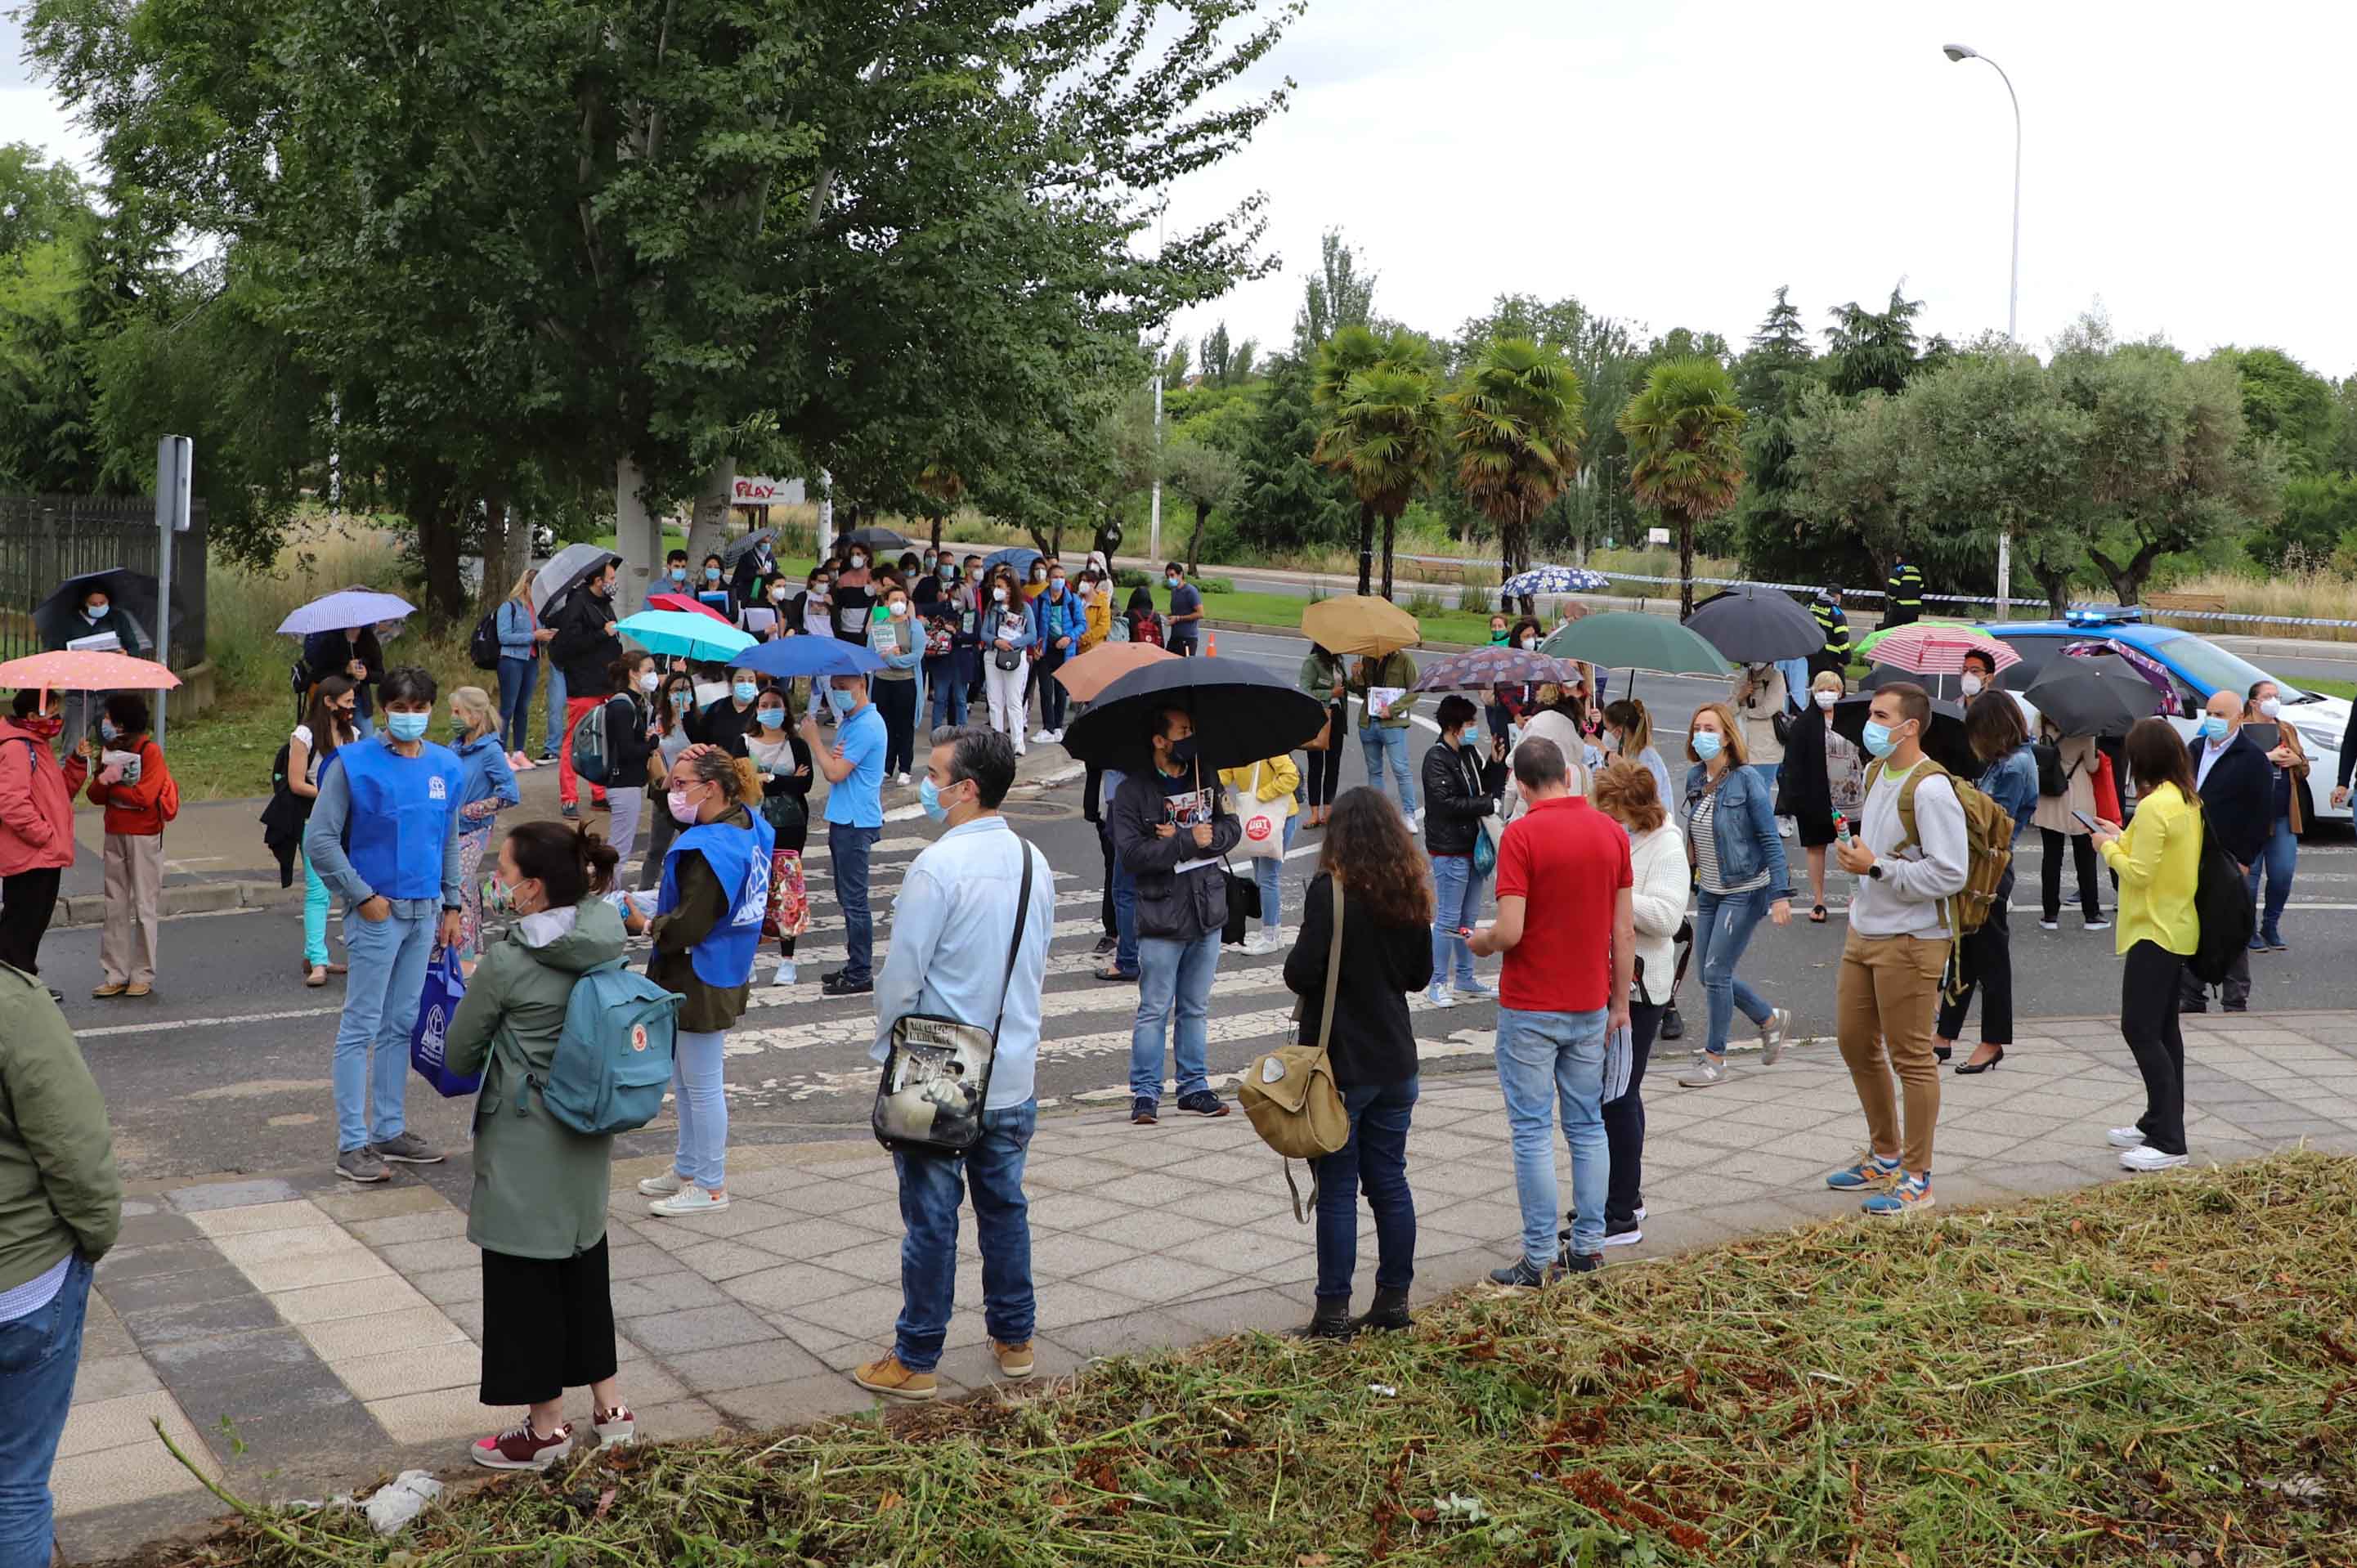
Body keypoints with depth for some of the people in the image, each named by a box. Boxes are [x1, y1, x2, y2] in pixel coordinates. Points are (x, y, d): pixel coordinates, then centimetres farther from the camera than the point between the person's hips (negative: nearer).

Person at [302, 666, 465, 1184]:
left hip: (425, 912, 6)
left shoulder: (446, 766, 8)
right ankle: (352, 1145, 4)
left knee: (402, 1025, 14)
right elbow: (319, 840, -10)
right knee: (361, 1027, -1)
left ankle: (390, 1130, 24)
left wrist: (451, 907, 14)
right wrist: (363, 896, -13)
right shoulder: (355, 763, -9)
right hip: (377, 913, -6)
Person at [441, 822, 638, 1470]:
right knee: (584, 1262, 19)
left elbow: (457, 1056, -7)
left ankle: (547, 1426, 18)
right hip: (589, 1143, 7)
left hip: (524, 1149, -7)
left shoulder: (506, 964, -20)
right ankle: (610, 1405, 28)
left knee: (526, 1277, 7)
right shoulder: (607, 946, -3)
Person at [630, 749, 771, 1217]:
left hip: (702, 981, -10)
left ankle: (710, 1187, 16)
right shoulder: (746, 826, 3)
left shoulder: (708, 849, -27)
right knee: (682, 1077, 23)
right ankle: (687, 1169, 36)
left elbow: (689, 926, -24)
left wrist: (644, 925, -10)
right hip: (723, 972, 10)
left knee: (702, 1085, 3)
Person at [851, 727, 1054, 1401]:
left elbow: (901, 977, -16)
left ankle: (916, 1359, 15)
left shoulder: (937, 867, -19)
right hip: (1015, 1073, 6)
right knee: (1005, 1205, 18)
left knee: (931, 1218, 4)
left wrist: (886, 1050, 0)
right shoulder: (1035, 863, 3)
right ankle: (1013, 1338, 30)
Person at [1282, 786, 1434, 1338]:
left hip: (1339, 1063, -6)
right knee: (1390, 1180, 14)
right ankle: (1394, 1299, 21)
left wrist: (1294, 966, 1)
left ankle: (1334, 1312, 6)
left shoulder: (1331, 890, -16)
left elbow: (1301, 974, -20)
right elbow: (1421, 975, 12)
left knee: (1337, 1190, 1)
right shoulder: (1410, 896, 4)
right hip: (1395, 1062, 6)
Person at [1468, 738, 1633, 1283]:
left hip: (1529, 1007, -5)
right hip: (1590, 1005, 5)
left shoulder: (1521, 835, -15)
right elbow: (1624, 930, 4)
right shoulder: (1611, 832, 2)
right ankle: (1587, 1246, 19)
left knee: (1532, 1131, 1)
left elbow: (1510, 931, -20)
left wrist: (1481, 941, 2)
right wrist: (1620, 1003, 12)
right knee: (1587, 1125, 14)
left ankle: (1539, 1258, 4)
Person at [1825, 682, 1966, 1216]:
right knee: (1855, 1042, 17)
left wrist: (1876, 867, -21)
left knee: (1911, 1059, 0)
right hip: (1864, 932, 10)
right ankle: (1885, 1157, 33)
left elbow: (1949, 875, -23)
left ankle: (1916, 1180, 11)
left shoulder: (1930, 789, -19)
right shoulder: (1876, 773, 10)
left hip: (1910, 941, -10)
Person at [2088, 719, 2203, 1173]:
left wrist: (2109, 847, -6)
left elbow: (2138, 873, -22)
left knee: (2140, 1030, -8)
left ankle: (2169, 1142, -10)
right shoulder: (2189, 801, 8)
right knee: (2163, 1030, 16)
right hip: (2178, 928, 10)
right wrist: (2123, 838, 13)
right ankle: (2158, 1124, 25)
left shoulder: (2155, 806, -21)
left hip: (2154, 932, -10)